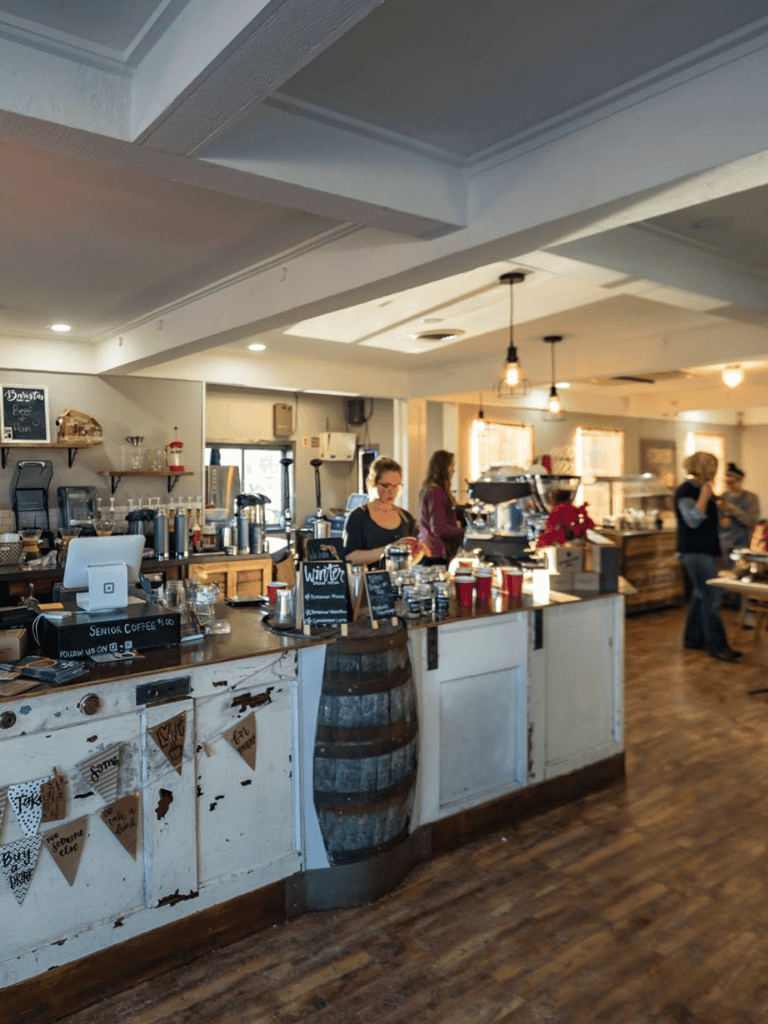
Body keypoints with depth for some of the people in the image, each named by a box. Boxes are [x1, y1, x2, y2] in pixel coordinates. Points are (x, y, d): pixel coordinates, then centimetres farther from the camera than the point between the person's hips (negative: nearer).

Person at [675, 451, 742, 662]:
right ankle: (717, 646, -7)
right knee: (711, 596, -11)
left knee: (701, 595, 13)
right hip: (694, 550, -10)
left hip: (707, 549, 10)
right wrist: (705, 495, -24)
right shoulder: (686, 490, -12)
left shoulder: (703, 490, 16)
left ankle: (693, 639, 21)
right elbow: (693, 520, -23)